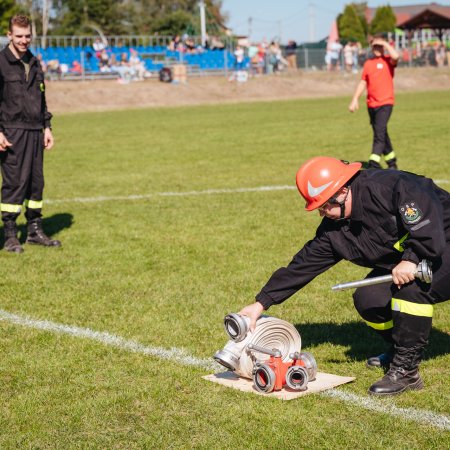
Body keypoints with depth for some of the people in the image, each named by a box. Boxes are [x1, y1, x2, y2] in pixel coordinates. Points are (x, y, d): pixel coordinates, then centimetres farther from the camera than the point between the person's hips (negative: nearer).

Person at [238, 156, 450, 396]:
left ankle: (406, 370, -19)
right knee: (368, 299, -10)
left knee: (411, 287, -33)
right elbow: (302, 265, -2)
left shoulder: (390, 186, -28)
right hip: (402, 259, 8)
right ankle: (400, 348, 19)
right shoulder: (334, 230, -4)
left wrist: (411, 260, -36)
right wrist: (261, 303, -5)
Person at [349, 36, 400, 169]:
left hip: (385, 103, -6)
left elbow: (396, 56, -25)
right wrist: (355, 99, 10)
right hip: (371, 104, 6)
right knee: (381, 134, 14)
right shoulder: (368, 63, 13)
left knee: (379, 133, -17)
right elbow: (363, 82, 17)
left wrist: (385, 43, -11)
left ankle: (373, 163, -21)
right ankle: (391, 161, 29)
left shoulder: (388, 61, -1)